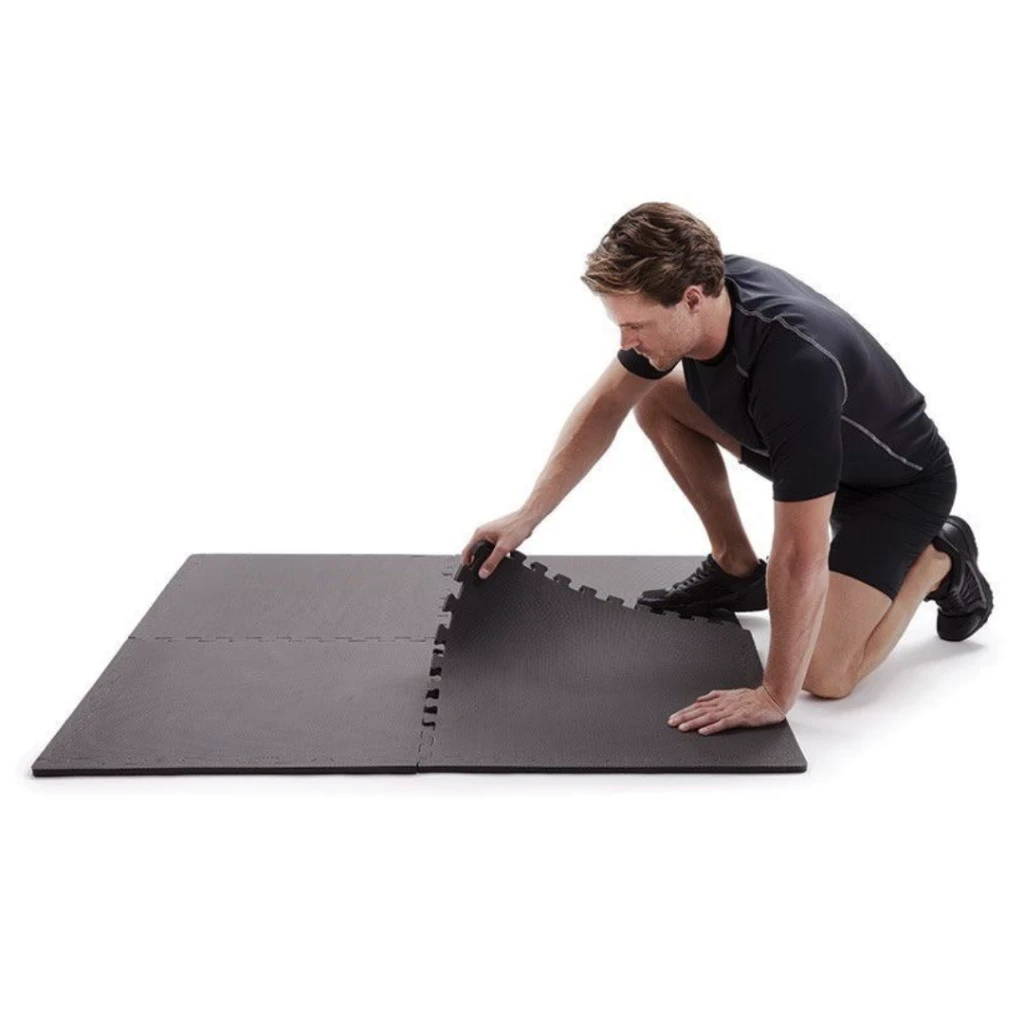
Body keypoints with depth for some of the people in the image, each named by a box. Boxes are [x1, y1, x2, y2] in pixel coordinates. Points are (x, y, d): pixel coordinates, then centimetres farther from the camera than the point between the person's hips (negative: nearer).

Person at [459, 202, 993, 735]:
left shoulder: (795, 364, -42)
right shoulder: (696, 289, -19)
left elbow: (800, 556, -38)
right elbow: (605, 405, -5)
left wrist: (775, 696, -30)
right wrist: (525, 517, -7)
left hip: (902, 481, -7)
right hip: (811, 455, 7)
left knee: (824, 675, -20)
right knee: (656, 397, -4)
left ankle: (938, 561, 7)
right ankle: (736, 568, 9)